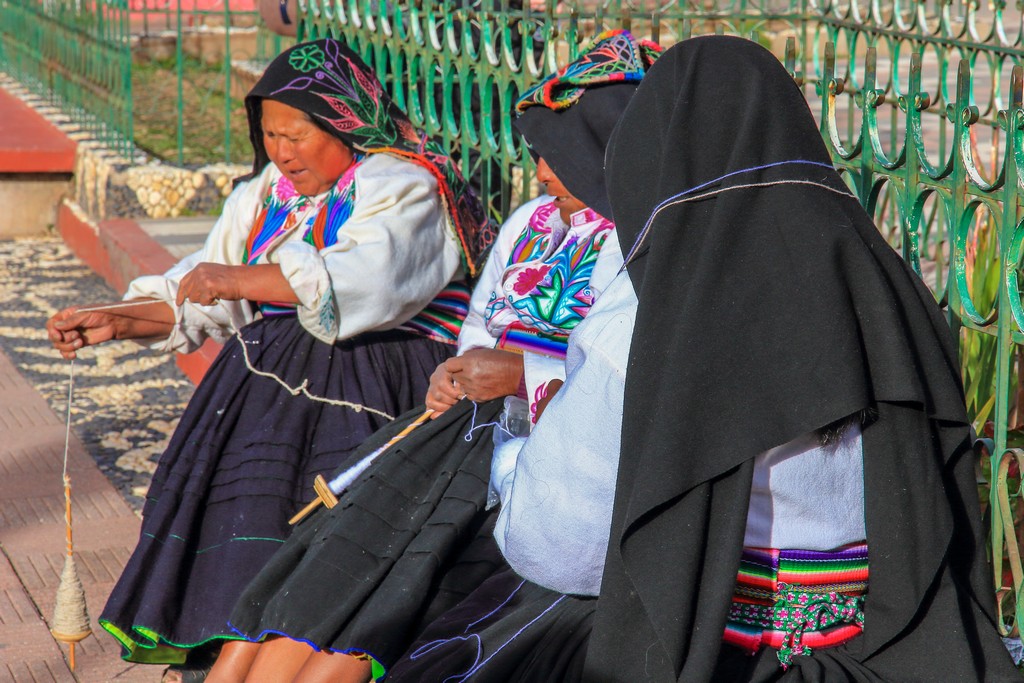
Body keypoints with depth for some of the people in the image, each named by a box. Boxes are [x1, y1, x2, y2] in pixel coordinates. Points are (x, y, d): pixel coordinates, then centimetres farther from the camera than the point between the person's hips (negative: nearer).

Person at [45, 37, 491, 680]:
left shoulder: (403, 187, -2)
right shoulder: (266, 193, 21)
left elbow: (361, 279, -20)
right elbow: (197, 298, 23)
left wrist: (241, 279, -24)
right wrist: (119, 320, 8)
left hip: (367, 386, -6)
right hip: (269, 377, 7)